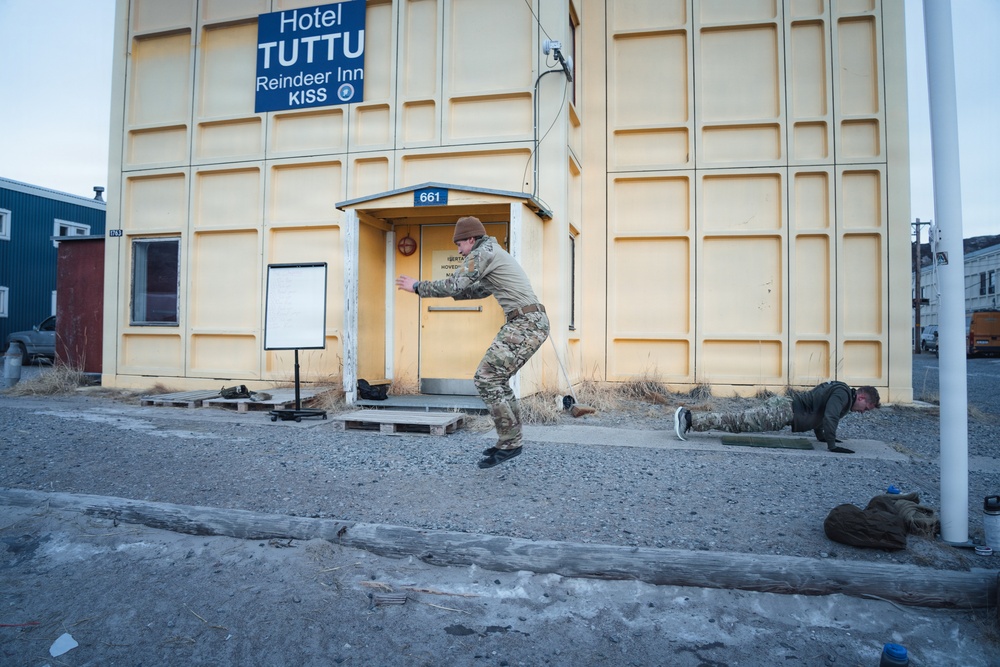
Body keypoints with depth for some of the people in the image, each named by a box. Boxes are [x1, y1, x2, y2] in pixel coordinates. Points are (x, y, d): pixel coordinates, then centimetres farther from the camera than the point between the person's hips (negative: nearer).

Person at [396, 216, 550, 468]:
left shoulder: (482, 252, -6)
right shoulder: (494, 254, 25)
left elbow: (453, 286, -11)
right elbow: (480, 291, 39)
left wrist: (417, 286, 2)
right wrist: (446, 290, 35)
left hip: (526, 324, -10)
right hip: (530, 323, 10)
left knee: (486, 378, -9)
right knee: (496, 379, 16)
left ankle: (509, 442, -2)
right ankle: (511, 439, 21)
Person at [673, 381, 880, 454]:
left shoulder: (838, 392, 24)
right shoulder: (842, 394, -7)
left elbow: (818, 412, 36)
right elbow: (829, 417, -21)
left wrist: (821, 436, 37)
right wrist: (832, 445, -16)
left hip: (783, 407, 9)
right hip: (784, 411, -9)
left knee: (736, 422, 4)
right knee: (739, 423, -17)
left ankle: (688, 416, -1)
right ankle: (689, 419, -24)